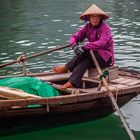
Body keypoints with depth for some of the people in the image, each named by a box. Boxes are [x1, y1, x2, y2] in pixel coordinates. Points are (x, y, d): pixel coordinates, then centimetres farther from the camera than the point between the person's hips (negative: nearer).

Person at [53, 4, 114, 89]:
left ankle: (66, 68, -22)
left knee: (84, 51, -27)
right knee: (85, 61, -27)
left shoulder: (105, 27, -16)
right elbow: (75, 36, -2)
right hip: (95, 55, 6)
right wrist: (74, 45, -27)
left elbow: (102, 43, -33)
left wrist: (84, 47, -39)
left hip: (106, 58, -6)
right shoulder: (88, 27, 4)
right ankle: (72, 83, -36)